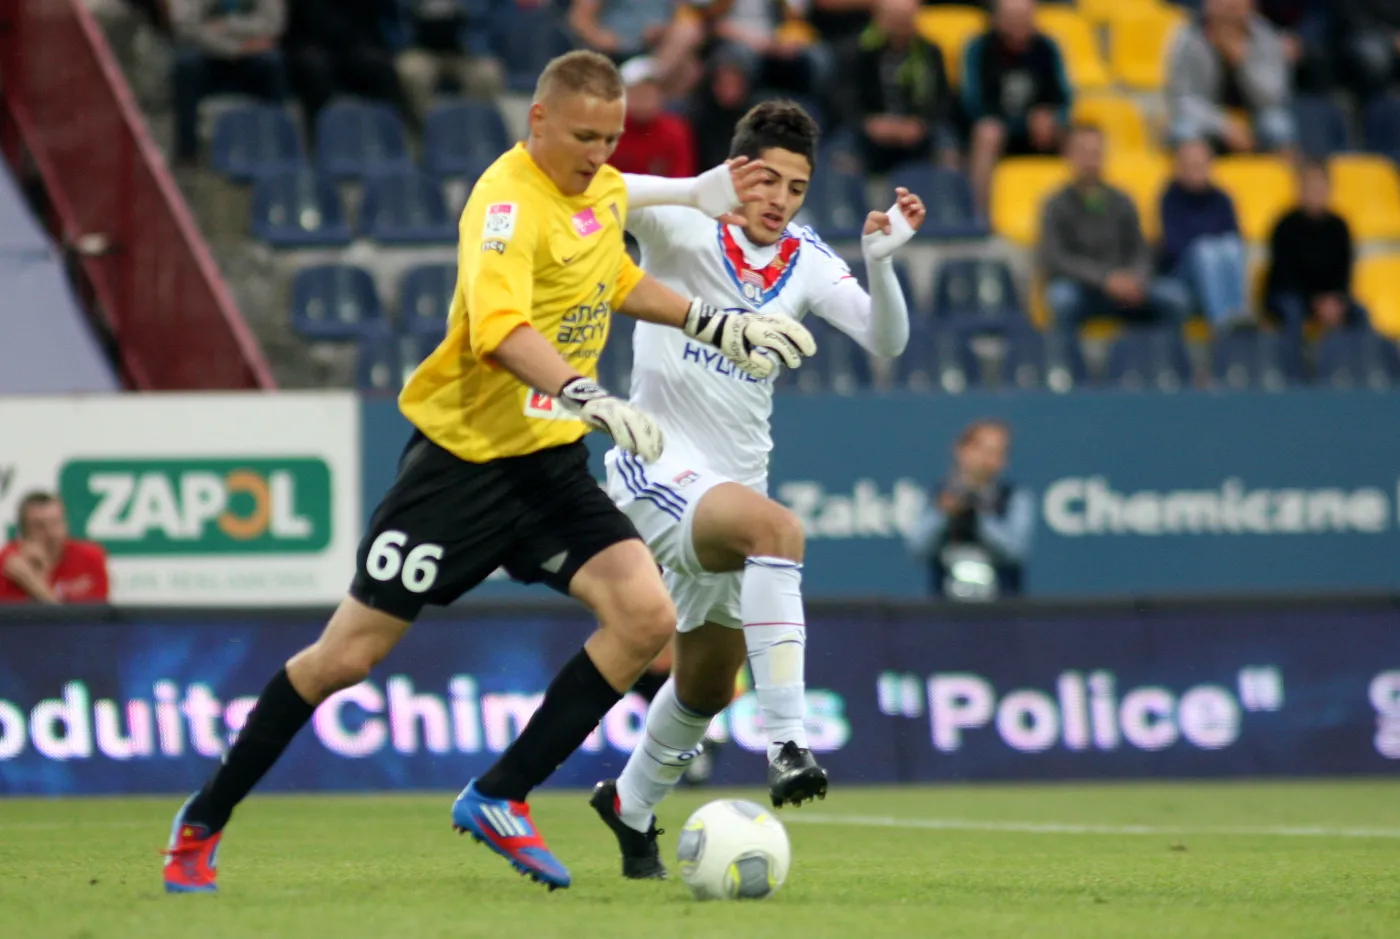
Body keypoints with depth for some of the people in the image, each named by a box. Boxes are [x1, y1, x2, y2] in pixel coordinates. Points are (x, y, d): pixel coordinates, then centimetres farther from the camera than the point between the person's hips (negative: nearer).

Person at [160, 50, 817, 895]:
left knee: (648, 617, -14)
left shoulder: (606, 191, 5)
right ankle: (203, 823, 16)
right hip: (462, 454, -7)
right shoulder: (508, 201, -21)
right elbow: (501, 328, -38)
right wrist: (589, 397, -50)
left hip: (550, 460, 7)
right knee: (347, 657, -2)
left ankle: (498, 799, -3)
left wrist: (714, 325, 20)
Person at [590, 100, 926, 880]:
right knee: (777, 527, -37)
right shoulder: (687, 230, -9)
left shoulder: (806, 263, 5)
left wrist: (880, 261, -24)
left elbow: (886, 340, -5)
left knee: (709, 684, 18)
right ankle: (789, 743, -42)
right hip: (660, 467, -7)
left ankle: (632, 804, 43)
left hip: (734, 480, 7)